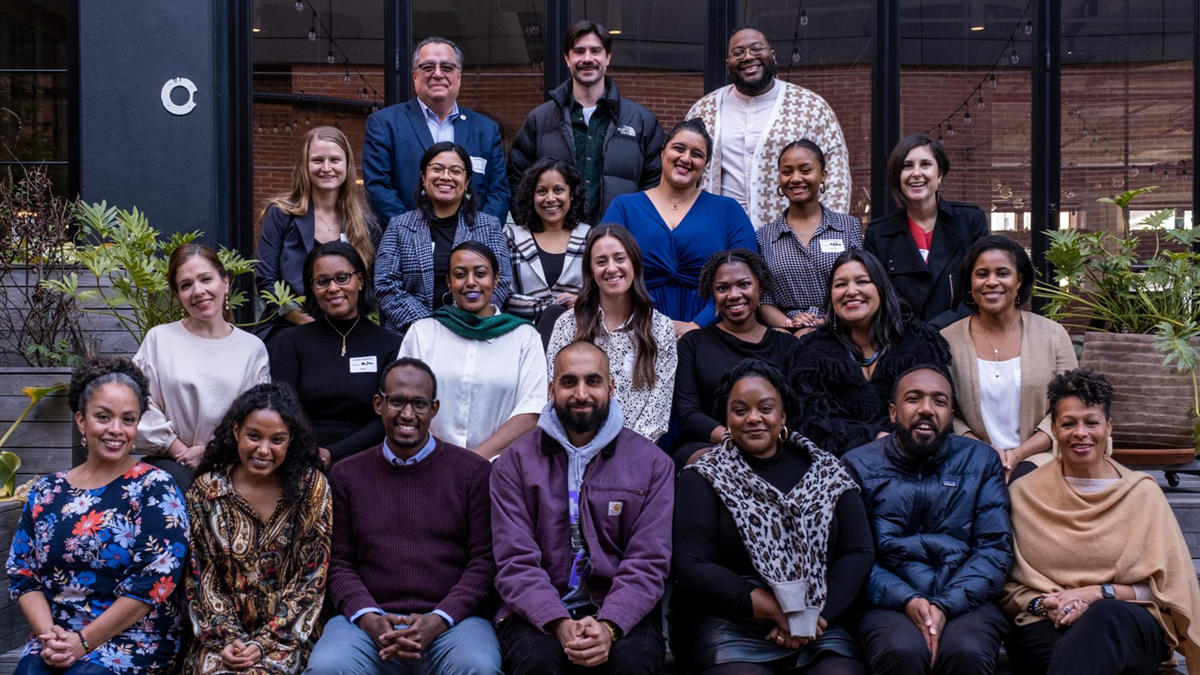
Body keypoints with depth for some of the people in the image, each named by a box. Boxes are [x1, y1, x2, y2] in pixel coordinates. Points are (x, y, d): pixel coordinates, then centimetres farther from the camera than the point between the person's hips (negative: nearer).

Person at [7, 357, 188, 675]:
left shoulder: (155, 489, -3)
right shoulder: (45, 493, 11)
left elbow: (155, 580, -11)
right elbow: (22, 575, 9)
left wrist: (83, 642, -13)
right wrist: (49, 635, -9)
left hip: (133, 643, -4)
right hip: (53, 642, 4)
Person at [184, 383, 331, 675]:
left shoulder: (311, 487, -4)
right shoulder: (206, 490, -1)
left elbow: (311, 578, -5)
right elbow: (201, 577, 1)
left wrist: (265, 642, -11)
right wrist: (227, 638, -11)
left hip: (285, 631, -1)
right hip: (222, 631, 1)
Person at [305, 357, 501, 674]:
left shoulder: (474, 472, 8)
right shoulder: (346, 475, 15)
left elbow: (485, 561, 3)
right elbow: (339, 562, 11)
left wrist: (438, 620, -11)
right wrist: (367, 618, -8)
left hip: (452, 621, -1)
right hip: (368, 621, 1)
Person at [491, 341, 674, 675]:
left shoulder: (652, 463, 5)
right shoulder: (516, 461, 5)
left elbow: (649, 563, -3)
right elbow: (515, 562, -4)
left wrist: (609, 627, -20)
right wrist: (559, 624, -22)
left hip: (621, 613, 0)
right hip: (539, 613, 0)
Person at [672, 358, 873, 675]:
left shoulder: (827, 472, 13)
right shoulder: (703, 479, 5)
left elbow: (859, 553, 6)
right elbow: (692, 568, -5)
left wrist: (816, 612, -10)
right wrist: (775, 610, -13)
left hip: (821, 628, 1)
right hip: (729, 630, -1)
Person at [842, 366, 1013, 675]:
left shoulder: (981, 461, 13)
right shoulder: (858, 466, 8)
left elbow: (996, 546, 2)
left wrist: (946, 605, -13)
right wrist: (907, 600, -18)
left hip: (966, 601, 1)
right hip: (890, 604, -1)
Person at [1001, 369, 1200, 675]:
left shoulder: (1142, 492, 11)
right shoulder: (1025, 493, 12)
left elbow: (1165, 585, 8)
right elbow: (1009, 585, 11)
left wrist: (1097, 593, -6)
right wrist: (1043, 603, -11)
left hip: (1131, 626, 1)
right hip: (1045, 627, -1)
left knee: (1106, 615, -39)